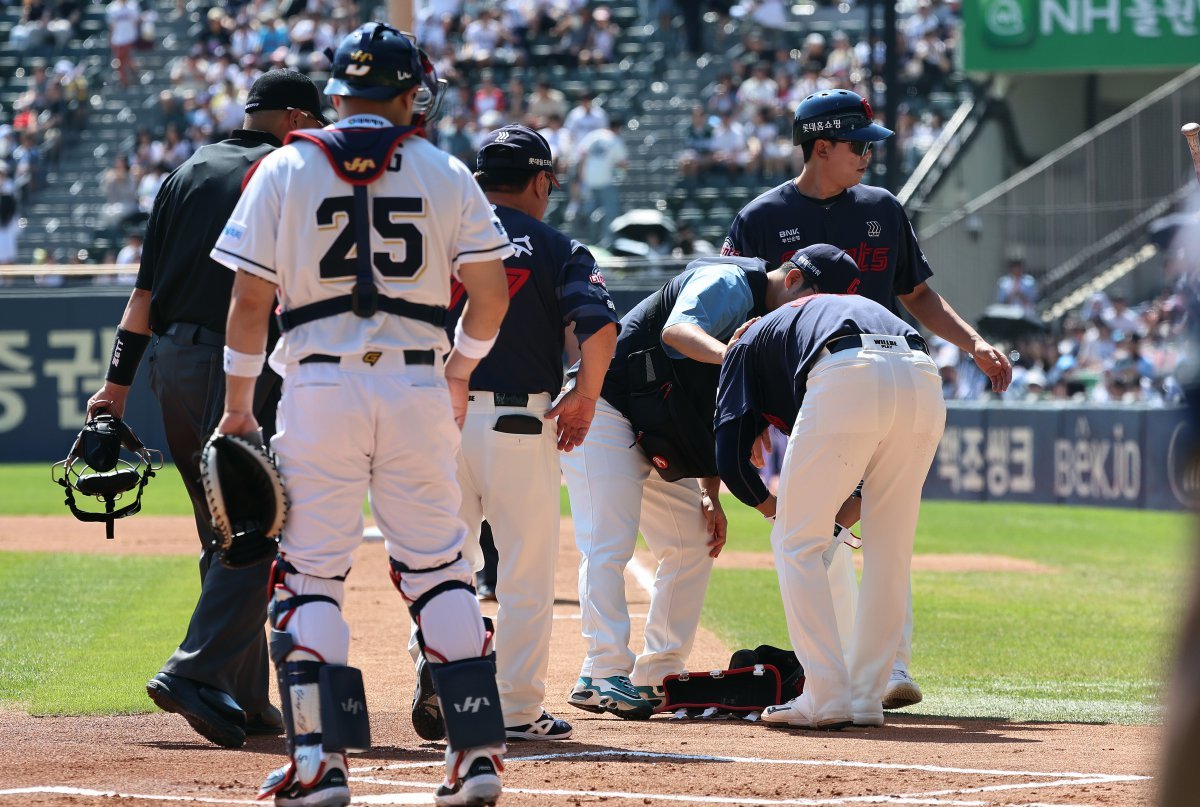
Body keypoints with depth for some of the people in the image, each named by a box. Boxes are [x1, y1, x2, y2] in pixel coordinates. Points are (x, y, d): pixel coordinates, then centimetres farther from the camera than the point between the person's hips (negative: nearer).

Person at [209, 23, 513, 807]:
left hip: (320, 389, -1)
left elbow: (251, 298, 0)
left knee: (310, 574, 2)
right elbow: (492, 290, 2)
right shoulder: (445, 173, 5)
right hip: (417, 389, 1)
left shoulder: (285, 170, 2)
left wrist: (238, 403, 8)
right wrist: (459, 370, 19)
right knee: (439, 571, 9)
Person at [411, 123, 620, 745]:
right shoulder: (557, 249, 1)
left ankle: (438, 696, 7)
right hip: (521, 423, -3)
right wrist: (583, 399, -2)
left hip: (438, 415, 3)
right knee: (526, 573, 4)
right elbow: (600, 326, -14)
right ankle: (518, 711, 4)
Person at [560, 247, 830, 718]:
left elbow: (716, 412, 13)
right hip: (604, 410, -10)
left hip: (656, 435, 10)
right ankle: (607, 675, -20)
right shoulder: (729, 285, -16)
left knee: (693, 546, 9)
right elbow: (677, 330, -35)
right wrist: (726, 354, -55)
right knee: (609, 546, -17)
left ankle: (656, 677, 12)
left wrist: (710, 495, 4)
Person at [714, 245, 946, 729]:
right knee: (888, 547, 18)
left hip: (848, 381, -4)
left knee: (797, 543, 10)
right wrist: (854, 502, 44)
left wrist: (768, 504, 41)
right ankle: (867, 698, 19)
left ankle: (827, 697, 3)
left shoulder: (755, 337, 32)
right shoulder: (869, 308, 44)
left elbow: (731, 459, 22)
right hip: (925, 387, 4)